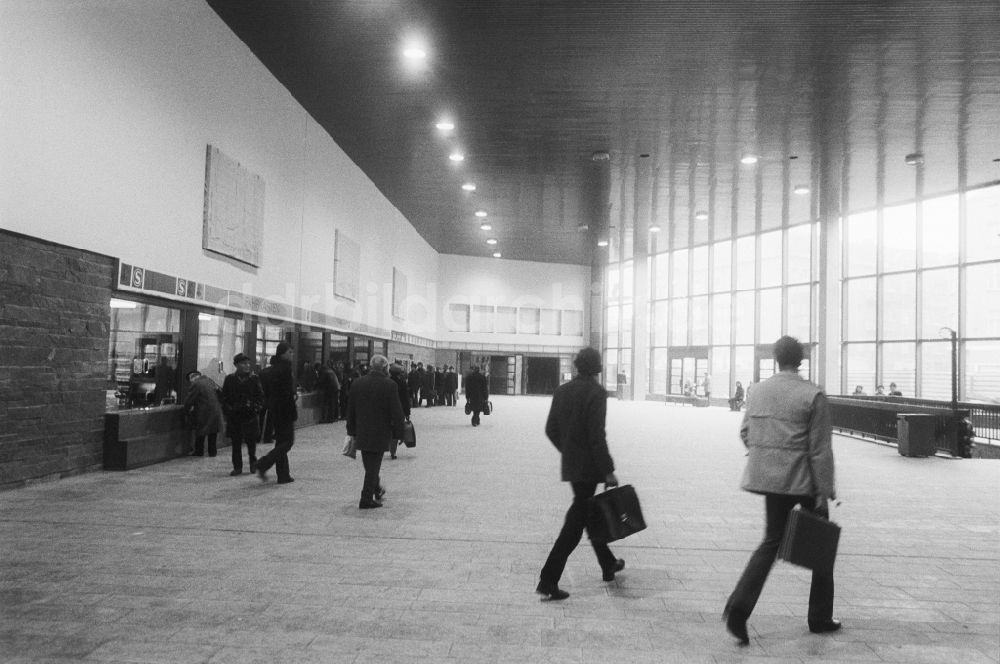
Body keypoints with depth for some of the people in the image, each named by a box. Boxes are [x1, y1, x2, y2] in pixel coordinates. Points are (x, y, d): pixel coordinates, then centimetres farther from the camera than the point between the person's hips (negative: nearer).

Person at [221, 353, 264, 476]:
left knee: (251, 440, 2)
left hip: (250, 415, -1)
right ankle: (237, 467, 14)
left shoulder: (254, 379, 2)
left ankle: (253, 461, 28)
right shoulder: (230, 379, 4)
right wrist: (227, 410, -3)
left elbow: (260, 396, 5)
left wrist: (257, 408, -7)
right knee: (236, 442, 4)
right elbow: (225, 397, 7)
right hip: (234, 416, 1)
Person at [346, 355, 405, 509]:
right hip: (380, 434, -5)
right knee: (373, 466, 2)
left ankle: (377, 490, 35)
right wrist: (398, 433, -2)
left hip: (362, 433, 5)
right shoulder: (390, 385, -12)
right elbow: (396, 412, -11)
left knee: (370, 465, 19)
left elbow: (350, 410, 8)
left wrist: (352, 431, 16)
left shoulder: (357, 383, 2)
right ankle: (366, 499, 4)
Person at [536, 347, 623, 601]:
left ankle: (608, 564, 38)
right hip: (589, 467, -8)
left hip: (570, 464, 8)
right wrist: (608, 471, -15)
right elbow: (597, 436, -20)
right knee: (575, 523, -3)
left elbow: (551, 429, 8)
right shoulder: (596, 393, -15)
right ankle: (548, 580, -4)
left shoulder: (562, 390, 6)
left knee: (588, 513, 21)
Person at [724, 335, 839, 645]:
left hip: (769, 478, 5)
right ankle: (820, 618, 26)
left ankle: (739, 606, -2)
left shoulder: (758, 391, 3)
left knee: (772, 541, 15)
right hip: (804, 480, -4)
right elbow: (820, 449, -13)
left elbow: (745, 432, 10)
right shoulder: (813, 395, -12)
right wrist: (824, 492, -10)